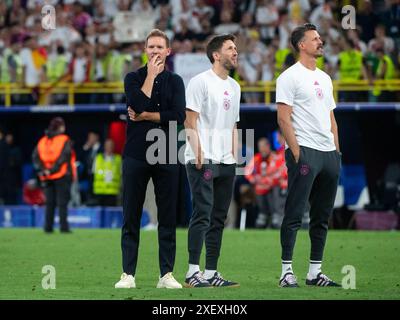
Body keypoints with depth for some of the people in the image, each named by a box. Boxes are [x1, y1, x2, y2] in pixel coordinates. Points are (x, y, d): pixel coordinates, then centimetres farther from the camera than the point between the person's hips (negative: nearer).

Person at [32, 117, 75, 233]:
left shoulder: (43, 141, 9)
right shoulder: (65, 140, -6)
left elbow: (35, 156, 1)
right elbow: (63, 157, -17)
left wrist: (41, 170, -6)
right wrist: (52, 170, -16)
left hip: (47, 177, 5)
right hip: (62, 176, -4)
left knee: (49, 203, 9)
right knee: (62, 202, -3)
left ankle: (48, 227, 6)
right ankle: (63, 227, -7)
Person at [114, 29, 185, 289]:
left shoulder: (175, 81, 9)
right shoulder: (134, 78, 7)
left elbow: (179, 116, -7)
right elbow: (138, 104, -13)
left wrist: (144, 116, -8)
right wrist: (151, 75, -7)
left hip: (166, 156, 1)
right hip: (136, 155, -1)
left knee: (168, 217, 2)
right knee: (131, 217, 0)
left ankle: (167, 274, 6)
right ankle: (128, 274, 3)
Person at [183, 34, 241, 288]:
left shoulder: (234, 86, 18)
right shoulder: (201, 82, -6)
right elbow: (190, 121, -10)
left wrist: (235, 157, 12)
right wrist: (198, 153, -18)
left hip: (226, 162, 8)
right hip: (202, 161, -8)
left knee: (219, 219, 7)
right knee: (202, 214, -12)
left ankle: (211, 273, 11)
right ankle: (193, 272, -12)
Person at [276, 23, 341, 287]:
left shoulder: (325, 78, 20)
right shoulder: (290, 77, -5)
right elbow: (284, 118, -11)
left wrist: (337, 150, 14)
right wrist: (296, 152, -17)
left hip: (329, 153, 8)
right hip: (304, 151, -8)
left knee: (322, 216, 9)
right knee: (295, 214, -8)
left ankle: (315, 272, 14)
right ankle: (287, 271, -7)